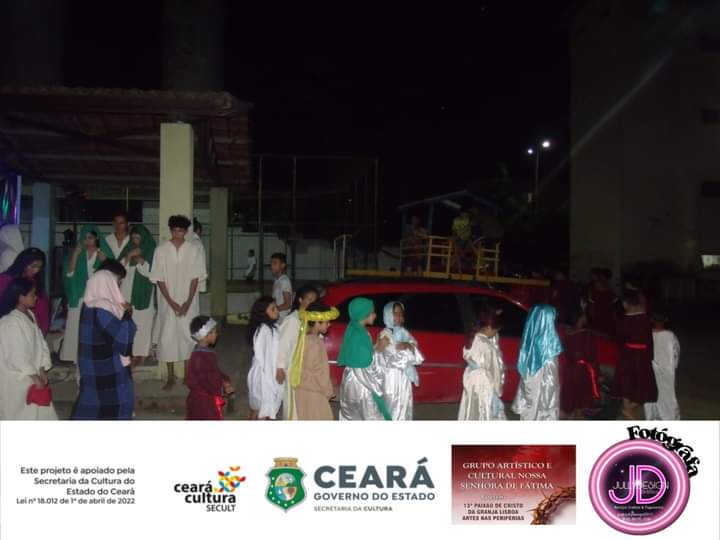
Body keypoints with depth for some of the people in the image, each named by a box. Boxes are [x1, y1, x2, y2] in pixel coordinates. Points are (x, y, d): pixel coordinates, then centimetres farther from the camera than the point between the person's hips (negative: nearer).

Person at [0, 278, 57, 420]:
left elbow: (39, 342, 6)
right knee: (21, 415, 4)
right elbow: (17, 355, -24)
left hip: (32, 375, 9)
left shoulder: (29, 315, 6)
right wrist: (35, 377, -19)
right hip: (17, 380, -9)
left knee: (38, 412, 16)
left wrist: (42, 371, -1)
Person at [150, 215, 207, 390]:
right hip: (167, 302, 0)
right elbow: (159, 279, -5)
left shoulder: (194, 249, -4)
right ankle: (171, 377, 14)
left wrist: (188, 302, -11)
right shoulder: (161, 250, -4)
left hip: (188, 301, 0)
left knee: (188, 336, 4)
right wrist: (171, 302, -11)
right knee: (167, 337, 3)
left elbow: (196, 277, -4)